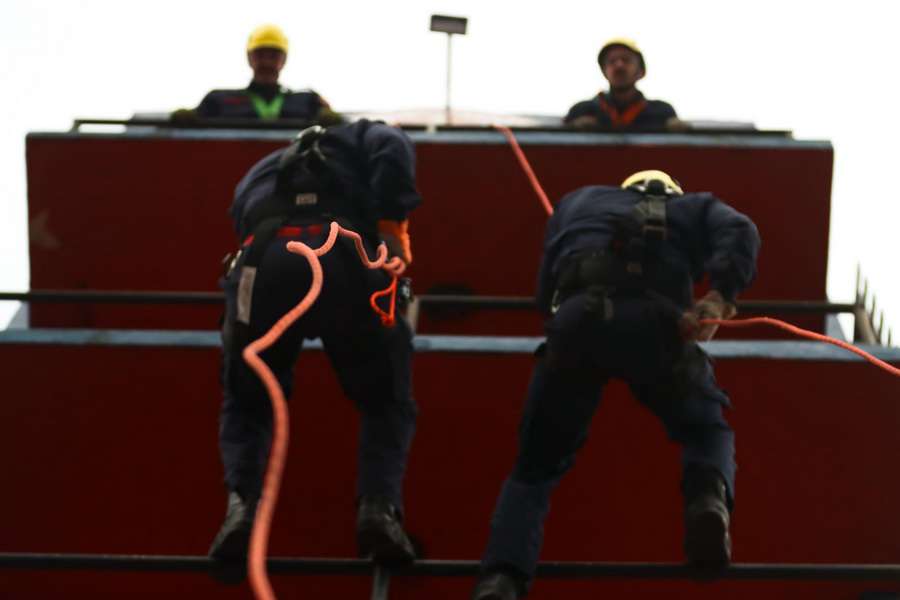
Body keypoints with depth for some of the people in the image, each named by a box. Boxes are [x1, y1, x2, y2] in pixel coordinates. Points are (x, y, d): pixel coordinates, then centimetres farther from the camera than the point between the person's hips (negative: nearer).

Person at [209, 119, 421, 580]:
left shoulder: (260, 173, 42)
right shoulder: (361, 140, 30)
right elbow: (392, 148, 8)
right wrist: (392, 224, 4)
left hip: (263, 264, 2)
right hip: (343, 259, -2)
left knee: (246, 404, 24)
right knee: (387, 402, 19)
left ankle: (241, 505, -1)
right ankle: (379, 506, -4)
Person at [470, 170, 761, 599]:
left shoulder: (580, 201, 38)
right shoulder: (695, 207, 34)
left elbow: (545, 291, 27)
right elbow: (740, 232, 9)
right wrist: (720, 296, -5)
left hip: (577, 319, 1)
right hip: (654, 322, -1)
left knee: (537, 466, 14)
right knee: (707, 432, 26)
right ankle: (709, 497, -8)